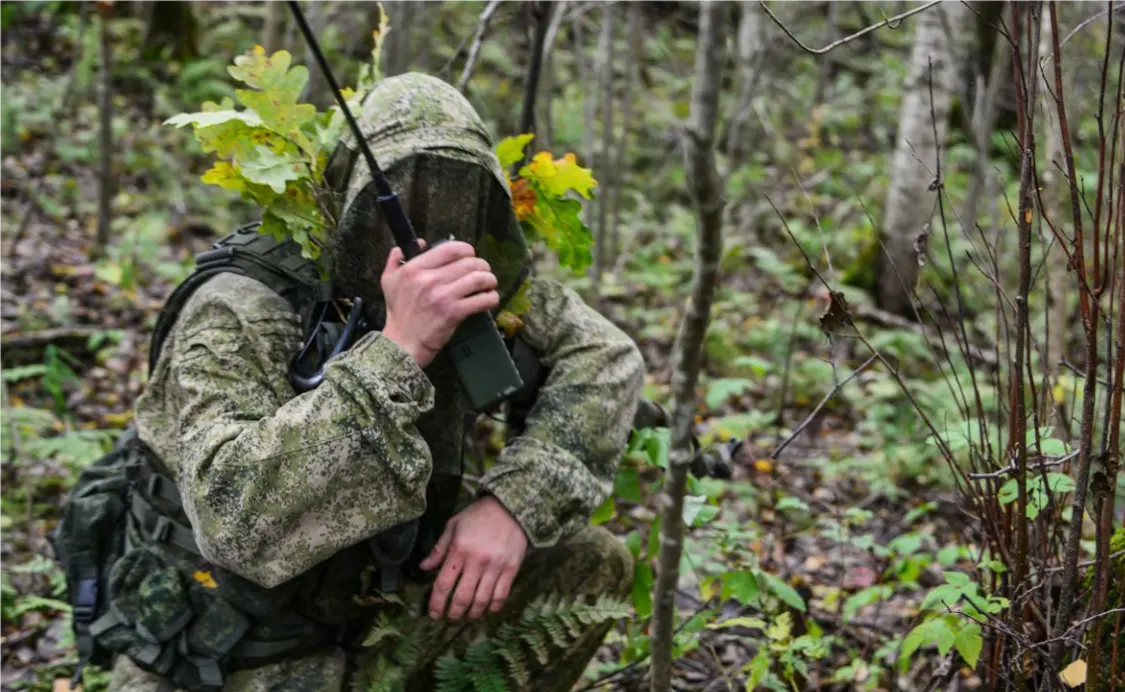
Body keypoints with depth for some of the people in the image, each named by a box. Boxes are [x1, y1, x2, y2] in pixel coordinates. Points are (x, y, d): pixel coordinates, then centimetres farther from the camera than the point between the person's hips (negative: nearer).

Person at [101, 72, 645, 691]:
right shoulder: (240, 316, -26)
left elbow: (604, 357, -5)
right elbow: (236, 519, -40)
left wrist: (513, 501, -19)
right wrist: (398, 352, -45)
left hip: (364, 620, 6)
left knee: (593, 567, 0)